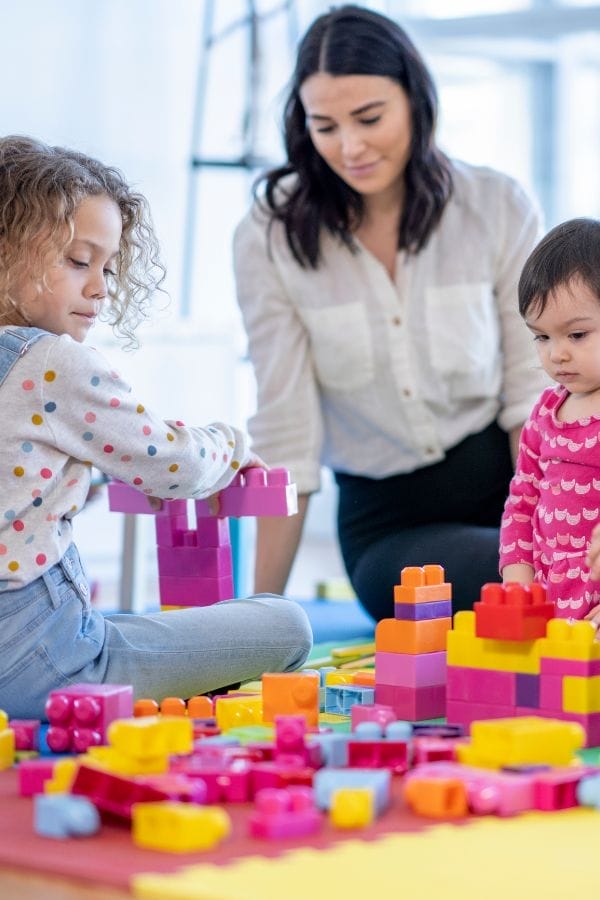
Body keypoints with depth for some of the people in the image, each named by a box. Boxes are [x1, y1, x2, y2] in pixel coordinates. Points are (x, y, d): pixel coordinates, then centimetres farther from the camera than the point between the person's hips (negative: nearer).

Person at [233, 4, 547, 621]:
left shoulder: (498, 210, -2)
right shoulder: (272, 237, -5)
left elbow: (530, 391, -1)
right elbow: (285, 436, -5)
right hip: (388, 521, -2)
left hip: (508, 486, 2)